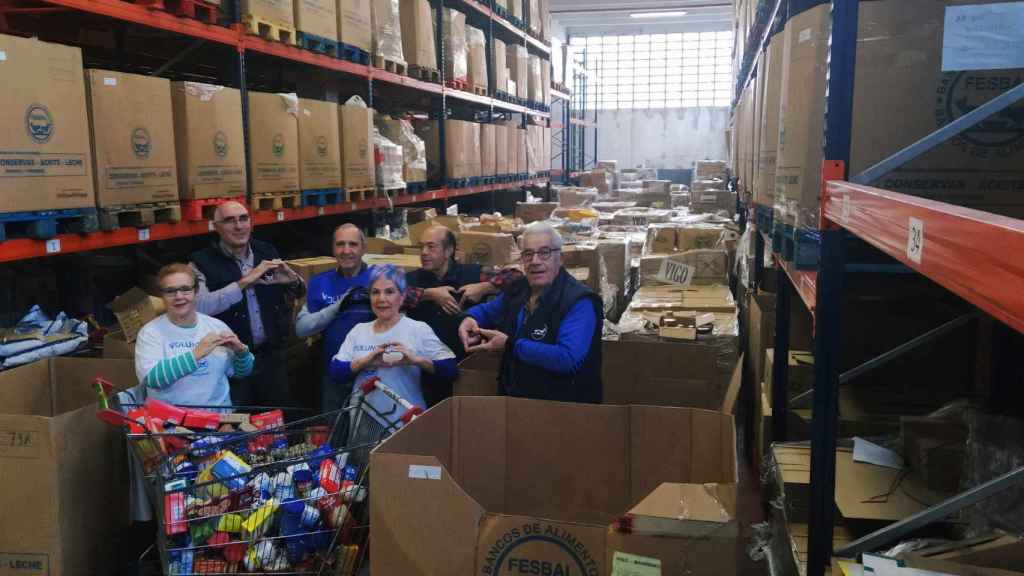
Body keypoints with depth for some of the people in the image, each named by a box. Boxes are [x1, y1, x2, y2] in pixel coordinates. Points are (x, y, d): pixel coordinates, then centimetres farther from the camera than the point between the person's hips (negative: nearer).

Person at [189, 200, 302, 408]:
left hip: (272, 355, 4)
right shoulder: (202, 262, -9)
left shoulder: (267, 252, 5)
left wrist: (292, 280, -8)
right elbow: (200, 306, -26)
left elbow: (297, 291, 16)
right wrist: (244, 282, -27)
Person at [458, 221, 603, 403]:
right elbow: (487, 310, 26)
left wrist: (510, 345, -21)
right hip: (513, 398, 5)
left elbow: (568, 359, -27)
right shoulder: (518, 289, 8)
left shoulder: (579, 302, -15)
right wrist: (470, 319, 2)